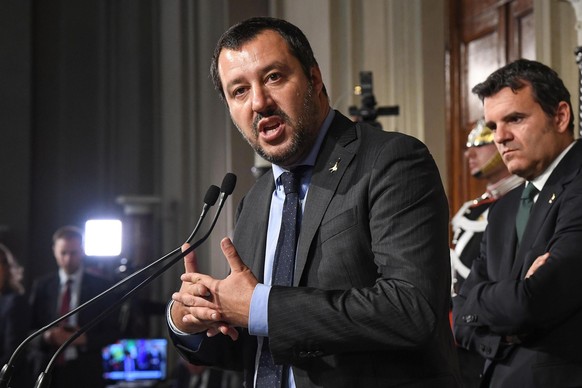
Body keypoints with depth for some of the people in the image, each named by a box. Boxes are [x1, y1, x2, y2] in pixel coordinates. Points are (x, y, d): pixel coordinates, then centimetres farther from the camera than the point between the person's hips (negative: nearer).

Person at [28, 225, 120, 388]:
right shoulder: (41, 286, 8)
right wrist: (46, 337, -13)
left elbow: (112, 332, 2)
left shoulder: (100, 286, 3)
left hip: (85, 374, -1)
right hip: (46, 373, 2)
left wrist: (84, 339, -15)